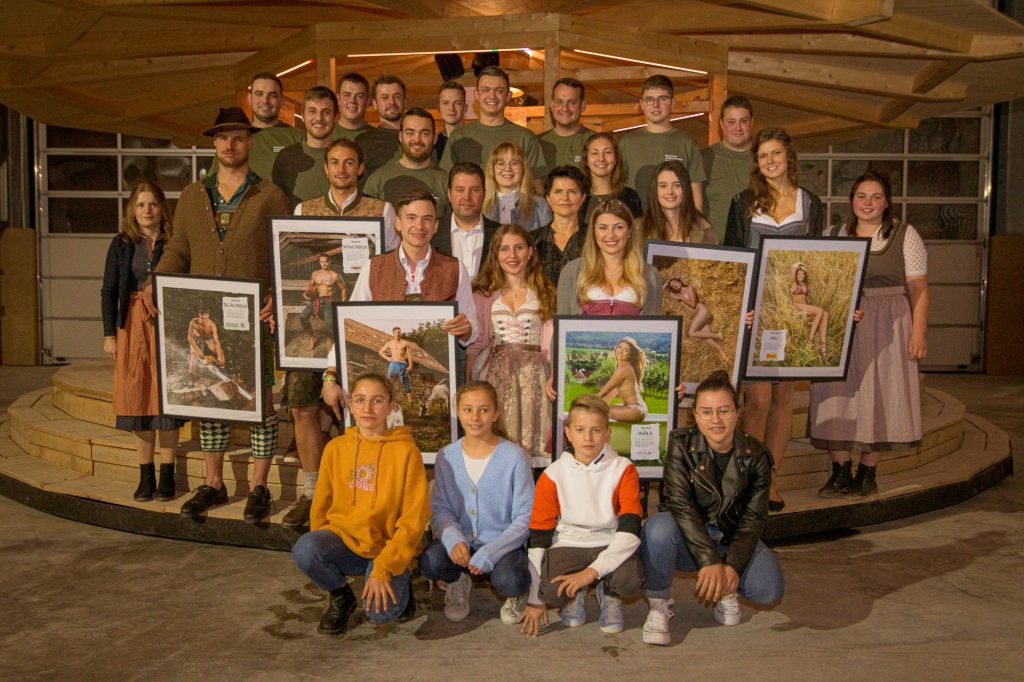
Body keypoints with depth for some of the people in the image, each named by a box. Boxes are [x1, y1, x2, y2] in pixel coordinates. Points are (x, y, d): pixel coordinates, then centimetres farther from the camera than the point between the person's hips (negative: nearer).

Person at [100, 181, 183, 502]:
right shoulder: (122, 244, 6)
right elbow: (109, 291, 6)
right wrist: (109, 334, 0)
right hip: (133, 325, 2)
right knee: (138, 399, 4)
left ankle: (167, 474, 11)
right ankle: (145, 474, 14)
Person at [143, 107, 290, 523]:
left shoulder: (270, 197, 3)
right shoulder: (192, 196, 15)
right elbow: (178, 250, 15)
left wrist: (277, 295, -16)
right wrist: (155, 283, -3)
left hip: (253, 318, -4)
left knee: (259, 399, 0)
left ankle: (258, 487, 11)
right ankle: (213, 484, 21)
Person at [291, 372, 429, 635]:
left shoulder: (406, 451, -9)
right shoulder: (336, 448, 2)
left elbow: (414, 517, -12)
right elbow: (321, 505, 12)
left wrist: (383, 569, -17)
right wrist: (321, 551, 5)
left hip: (387, 548, -3)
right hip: (344, 539, 3)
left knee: (382, 611, -28)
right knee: (304, 549, -28)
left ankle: (399, 582, 10)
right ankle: (341, 595, 4)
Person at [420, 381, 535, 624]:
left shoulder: (514, 457, -10)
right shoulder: (446, 457, 0)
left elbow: (525, 516, -9)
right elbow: (440, 508, 1)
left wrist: (490, 553, -21)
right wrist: (453, 539, -22)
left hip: (502, 543, -2)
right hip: (460, 542, 2)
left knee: (508, 580, -33)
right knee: (429, 562, -29)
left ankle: (518, 592, 8)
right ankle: (458, 581, 9)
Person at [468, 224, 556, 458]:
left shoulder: (545, 294, 17)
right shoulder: (484, 295, 19)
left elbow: (550, 342, 7)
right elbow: (476, 343, 12)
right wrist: (467, 382, -4)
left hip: (535, 365, 0)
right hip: (495, 366, 1)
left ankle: (532, 450, -29)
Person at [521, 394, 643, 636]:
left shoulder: (623, 470, -5)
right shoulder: (552, 475, -3)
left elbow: (630, 530, -15)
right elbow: (538, 537, -1)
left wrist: (592, 571, -27)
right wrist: (535, 599, -3)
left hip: (610, 545, 0)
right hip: (567, 544, 1)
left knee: (630, 580, -33)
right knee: (551, 591, -30)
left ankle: (609, 594, 6)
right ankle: (575, 594, 9)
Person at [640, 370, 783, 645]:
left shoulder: (755, 455, -7)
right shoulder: (681, 445, -14)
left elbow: (754, 517, -7)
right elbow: (680, 504, -22)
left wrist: (733, 565, -21)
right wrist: (709, 561, -32)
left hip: (731, 538, 2)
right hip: (686, 538, -2)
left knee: (769, 590, -25)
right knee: (659, 527, -37)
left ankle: (728, 590, 12)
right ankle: (659, 605, -11)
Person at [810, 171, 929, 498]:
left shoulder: (905, 235, 5)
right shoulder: (833, 235, 11)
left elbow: (918, 289, 1)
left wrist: (918, 332, -8)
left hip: (886, 327, -2)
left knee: (876, 397, 1)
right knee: (837, 396, -1)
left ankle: (867, 472, 11)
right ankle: (840, 471, 7)